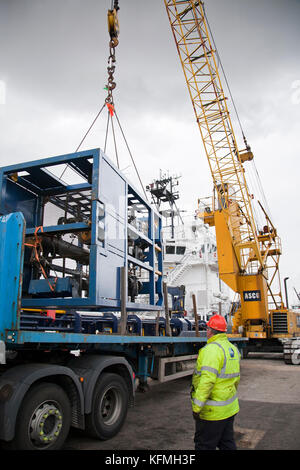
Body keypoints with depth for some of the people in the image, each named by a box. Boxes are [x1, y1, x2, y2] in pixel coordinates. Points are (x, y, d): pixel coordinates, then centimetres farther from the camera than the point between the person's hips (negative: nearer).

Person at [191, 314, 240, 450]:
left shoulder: (212, 349, -21)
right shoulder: (233, 348, 9)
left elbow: (207, 379, -28)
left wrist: (197, 406, -24)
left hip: (213, 411, -9)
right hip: (230, 408, 9)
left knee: (204, 445, 4)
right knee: (227, 443, 20)